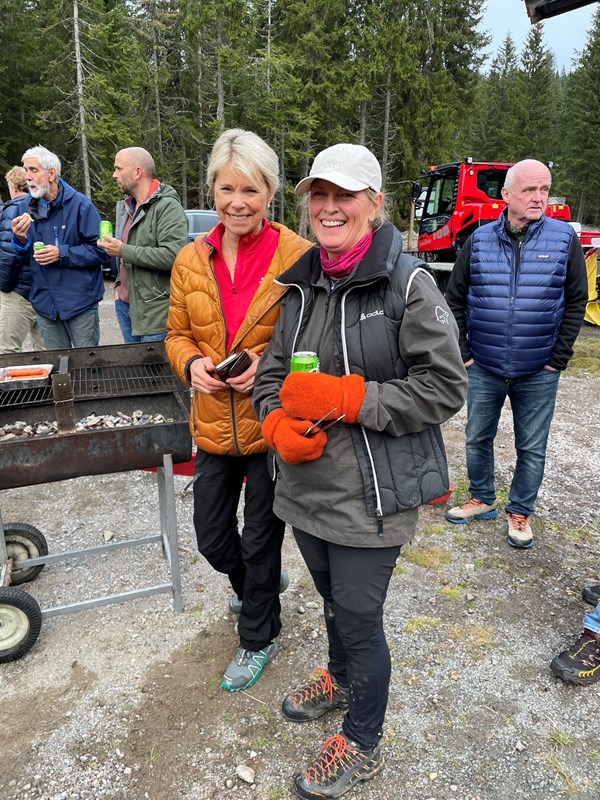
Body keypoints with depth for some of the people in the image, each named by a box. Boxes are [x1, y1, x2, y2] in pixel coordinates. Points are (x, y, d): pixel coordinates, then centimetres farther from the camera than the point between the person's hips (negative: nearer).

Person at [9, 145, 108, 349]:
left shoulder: (79, 204, -7)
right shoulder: (24, 207, 7)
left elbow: (101, 251, -10)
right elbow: (22, 261, 11)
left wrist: (62, 254, -18)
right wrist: (20, 240, -9)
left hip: (80, 302, -4)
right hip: (45, 303, 4)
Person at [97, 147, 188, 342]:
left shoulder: (168, 207, -13)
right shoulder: (126, 207, 16)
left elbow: (173, 256, -27)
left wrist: (124, 251, -21)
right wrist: (119, 284, 16)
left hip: (155, 310, -9)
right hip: (125, 304, 9)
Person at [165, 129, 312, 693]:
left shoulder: (296, 255, -11)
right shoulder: (191, 260, 2)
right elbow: (177, 333, 10)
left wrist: (268, 362, -20)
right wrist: (192, 363, -11)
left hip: (272, 423, -4)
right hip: (214, 422, 5)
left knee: (260, 540, 12)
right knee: (211, 536, 19)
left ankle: (258, 638, 40)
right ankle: (256, 584, 54)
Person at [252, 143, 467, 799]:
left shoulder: (407, 284, -13)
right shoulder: (302, 284, 6)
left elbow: (445, 387, -16)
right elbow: (273, 370, 11)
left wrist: (342, 397, -23)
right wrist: (278, 424, -10)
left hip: (372, 493, -6)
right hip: (306, 482, 6)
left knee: (358, 616, 9)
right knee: (331, 597, 26)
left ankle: (362, 744, 38)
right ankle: (341, 678, 57)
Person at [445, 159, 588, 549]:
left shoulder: (564, 238, -3)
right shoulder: (479, 240, -1)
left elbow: (576, 301, 1)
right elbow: (455, 300, 4)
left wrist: (558, 358, -3)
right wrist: (462, 352, -1)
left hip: (539, 373, -1)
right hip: (484, 369, 1)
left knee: (532, 449, 9)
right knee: (478, 439, 14)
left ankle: (520, 513, 28)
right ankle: (482, 500, 34)